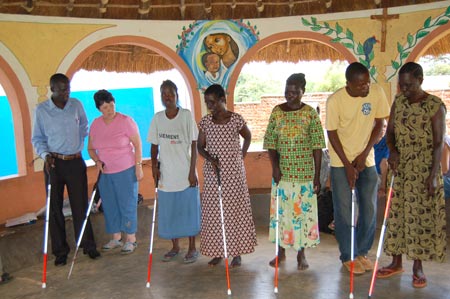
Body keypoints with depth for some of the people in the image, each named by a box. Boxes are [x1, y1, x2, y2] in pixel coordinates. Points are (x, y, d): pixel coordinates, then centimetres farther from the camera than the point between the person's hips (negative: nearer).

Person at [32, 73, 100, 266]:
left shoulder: (76, 105, 2)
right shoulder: (41, 110, -3)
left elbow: (84, 127, 16)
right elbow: (37, 138, 3)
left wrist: (79, 146, 7)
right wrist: (45, 154, -13)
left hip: (76, 162, 1)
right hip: (54, 163, -1)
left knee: (80, 205, 6)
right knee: (55, 208, 5)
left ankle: (88, 245, 20)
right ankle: (60, 251, 18)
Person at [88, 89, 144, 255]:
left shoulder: (126, 121, -10)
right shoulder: (95, 124, 4)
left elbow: (137, 145, -7)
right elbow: (91, 148, 12)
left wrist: (138, 166, -12)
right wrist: (97, 161, -5)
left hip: (126, 171, -5)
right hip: (105, 173, 5)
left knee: (127, 205, 1)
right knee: (109, 206, 11)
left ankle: (131, 239, 14)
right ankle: (116, 238, 26)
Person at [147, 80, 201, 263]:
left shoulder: (186, 115, -6)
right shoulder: (157, 118, 3)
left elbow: (194, 145, -6)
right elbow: (154, 145, 9)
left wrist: (192, 171, -10)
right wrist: (154, 165, -5)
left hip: (185, 173, -3)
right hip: (166, 173, 3)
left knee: (189, 210, 4)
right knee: (168, 211, 10)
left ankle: (192, 248, 19)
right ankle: (175, 247, 27)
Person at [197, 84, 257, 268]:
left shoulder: (236, 119, -5)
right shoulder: (205, 122, 1)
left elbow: (248, 137, 12)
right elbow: (200, 147, 4)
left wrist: (242, 155, 4)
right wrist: (210, 158, -15)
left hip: (234, 171, -2)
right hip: (212, 173, 2)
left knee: (235, 209, 5)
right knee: (213, 210, 6)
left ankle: (237, 253, 17)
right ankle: (217, 251, 20)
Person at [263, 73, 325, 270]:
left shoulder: (310, 113, -4)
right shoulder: (277, 112, 3)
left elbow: (317, 146, -5)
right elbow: (270, 142, 5)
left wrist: (317, 176, -8)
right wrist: (275, 166, -9)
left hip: (304, 173, -2)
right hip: (282, 172, 2)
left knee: (303, 211, 5)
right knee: (280, 210, 9)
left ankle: (301, 254, 21)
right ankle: (281, 251, 25)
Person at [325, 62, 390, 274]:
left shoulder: (376, 93, -10)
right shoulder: (335, 101, -17)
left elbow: (378, 125, -1)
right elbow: (332, 135, -11)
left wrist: (364, 154, -9)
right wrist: (348, 165, -12)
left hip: (367, 161, 3)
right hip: (341, 163, -3)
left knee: (369, 210, 7)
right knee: (344, 211, 0)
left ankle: (362, 252, 26)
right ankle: (348, 257, 16)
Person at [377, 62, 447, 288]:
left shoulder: (435, 106, -10)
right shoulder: (398, 102, 5)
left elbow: (438, 144, -11)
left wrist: (434, 175, -16)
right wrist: (392, 151, -9)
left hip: (423, 170, -5)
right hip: (399, 169, 5)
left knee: (421, 216, 2)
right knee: (396, 214, 8)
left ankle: (418, 266, 15)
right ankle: (396, 262, 21)